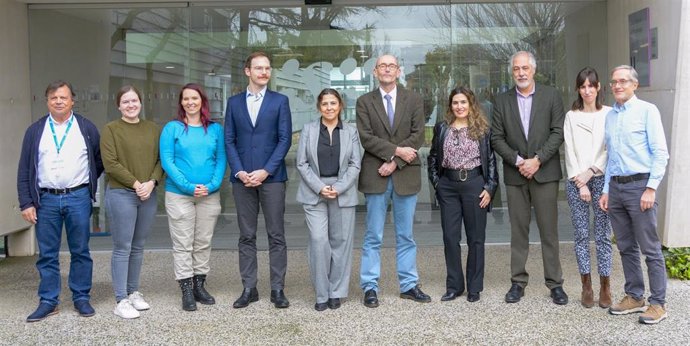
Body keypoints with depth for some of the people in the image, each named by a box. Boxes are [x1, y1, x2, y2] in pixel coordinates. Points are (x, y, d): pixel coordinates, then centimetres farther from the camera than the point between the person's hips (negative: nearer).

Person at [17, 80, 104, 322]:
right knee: (47, 254, 6)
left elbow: (101, 160, 13)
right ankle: (48, 302, 16)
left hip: (78, 198, -1)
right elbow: (24, 170, 5)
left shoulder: (87, 128, 4)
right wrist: (26, 203, -1)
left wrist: (88, 181, 9)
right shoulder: (35, 131, 6)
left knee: (80, 251, 5)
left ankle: (81, 298, 16)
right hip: (46, 200, 1)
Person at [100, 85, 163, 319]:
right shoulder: (111, 129, -1)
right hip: (121, 194, -4)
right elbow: (110, 164, -9)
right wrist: (136, 183, -12)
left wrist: (152, 182, -9)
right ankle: (121, 300, 4)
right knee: (123, 247, -2)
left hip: (148, 195, 4)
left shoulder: (153, 129, 11)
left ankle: (133, 291, 24)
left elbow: (160, 159, 7)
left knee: (138, 247, 12)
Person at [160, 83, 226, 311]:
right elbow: (167, 161, -6)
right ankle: (187, 290, 10)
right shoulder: (172, 128, 0)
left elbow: (221, 160, 5)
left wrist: (212, 185, -11)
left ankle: (199, 285, 22)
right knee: (183, 244, 2)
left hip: (209, 195, 3)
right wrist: (189, 186, -15)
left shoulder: (215, 129, 7)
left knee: (203, 243, 10)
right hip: (179, 195, -2)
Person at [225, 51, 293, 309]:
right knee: (246, 236, 7)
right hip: (242, 178, 2)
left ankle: (277, 289, 9)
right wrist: (239, 171, -7)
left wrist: (266, 171, -11)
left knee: (276, 236, 1)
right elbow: (229, 140, 7)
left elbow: (285, 139, -2)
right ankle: (249, 288, 15)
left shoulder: (280, 101, 4)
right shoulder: (234, 102, 11)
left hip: (272, 177, -2)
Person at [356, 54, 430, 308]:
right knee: (373, 237, 3)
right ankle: (370, 287, 11)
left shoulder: (413, 100, 9)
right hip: (375, 175, -1)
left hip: (405, 175, 1)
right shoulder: (364, 102, 6)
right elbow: (366, 137, -5)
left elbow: (418, 136, -2)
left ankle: (409, 285, 19)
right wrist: (396, 150, -14)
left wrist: (395, 162, -11)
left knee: (406, 236, 9)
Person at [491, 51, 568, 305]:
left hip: (545, 172, -1)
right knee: (518, 231, 6)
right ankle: (518, 282, 14)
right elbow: (496, 138, 3)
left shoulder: (551, 96, 4)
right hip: (515, 175, 2)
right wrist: (518, 161, -9)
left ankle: (555, 283, 10)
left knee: (549, 230, 2)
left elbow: (558, 132, -2)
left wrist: (537, 159, -12)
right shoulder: (502, 101, 8)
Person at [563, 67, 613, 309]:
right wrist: (580, 183, -4)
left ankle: (605, 287, 7)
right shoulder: (571, 116, 7)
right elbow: (569, 151, 3)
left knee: (603, 235, -1)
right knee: (581, 235, 4)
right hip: (576, 181, 1)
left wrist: (589, 173, -9)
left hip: (601, 179, -1)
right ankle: (586, 286, 11)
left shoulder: (609, 114, 4)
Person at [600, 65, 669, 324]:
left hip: (639, 185, -6)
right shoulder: (610, 116, 14)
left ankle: (658, 303, 7)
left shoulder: (647, 111, -3)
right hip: (615, 187, 6)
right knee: (626, 248, 12)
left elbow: (660, 153, -8)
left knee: (651, 249, -2)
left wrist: (651, 188, -14)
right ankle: (634, 296, 23)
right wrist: (606, 191, 13)